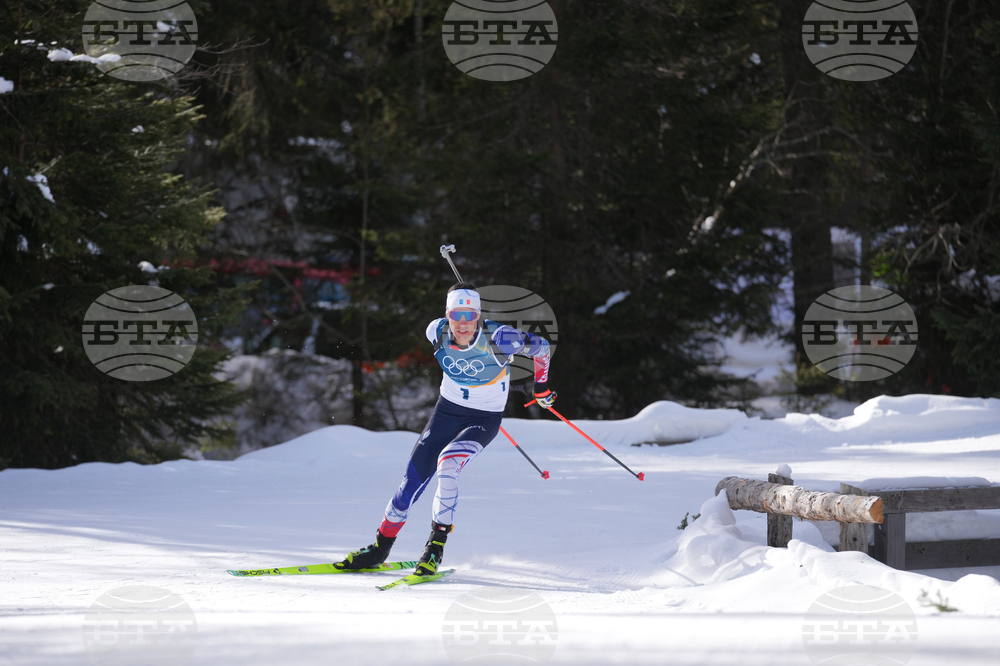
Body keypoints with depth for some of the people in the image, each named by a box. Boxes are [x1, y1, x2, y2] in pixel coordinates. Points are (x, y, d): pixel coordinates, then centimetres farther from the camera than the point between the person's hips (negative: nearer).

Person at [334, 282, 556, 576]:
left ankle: (436, 545, -19)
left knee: (448, 464, -29)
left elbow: (542, 347, -10)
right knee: (413, 477, 2)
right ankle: (381, 547, 20)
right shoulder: (437, 332, -16)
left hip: (484, 420, -4)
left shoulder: (498, 339, -28)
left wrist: (541, 386, 7)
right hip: (447, 410, 4)